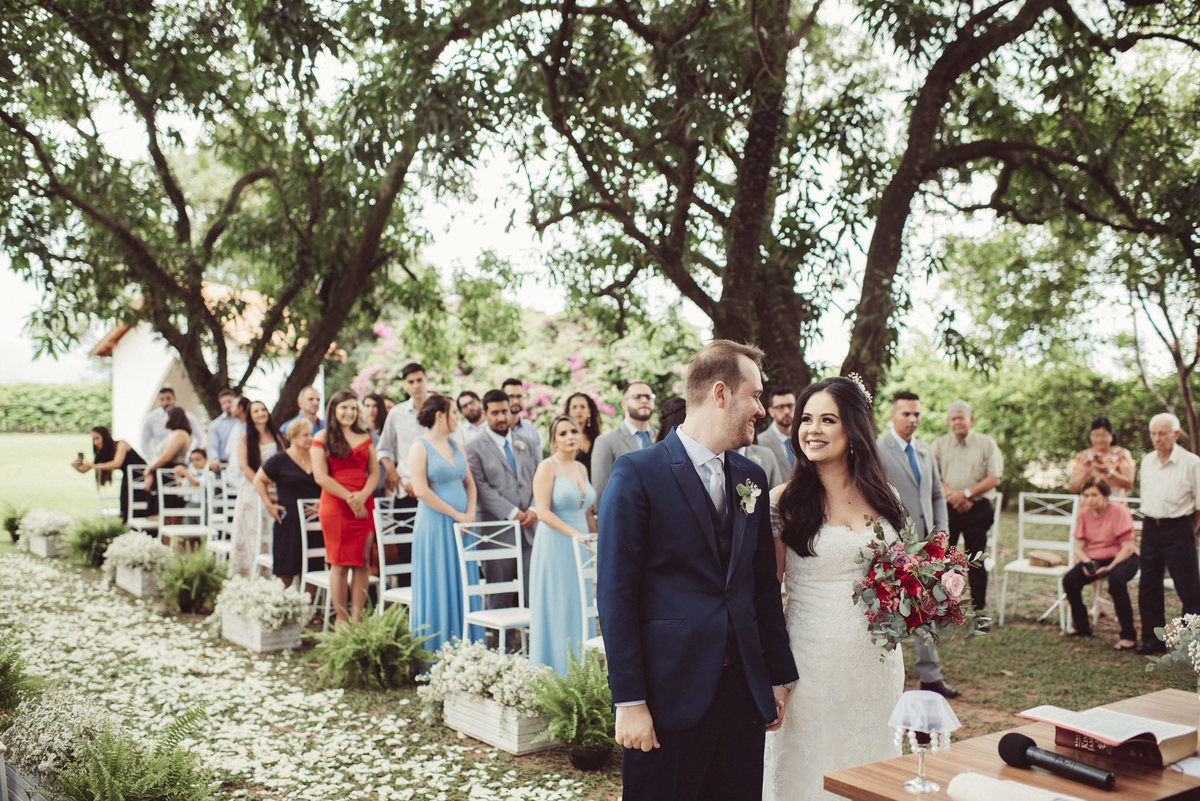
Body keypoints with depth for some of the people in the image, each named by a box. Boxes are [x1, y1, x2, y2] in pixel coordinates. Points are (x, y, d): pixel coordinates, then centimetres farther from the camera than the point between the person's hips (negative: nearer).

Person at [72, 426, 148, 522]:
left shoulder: (121, 444, -14)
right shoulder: (101, 453, 6)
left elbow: (117, 463, -30)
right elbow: (84, 469, 7)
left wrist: (95, 466, -30)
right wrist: (76, 466, -14)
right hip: (128, 480, 7)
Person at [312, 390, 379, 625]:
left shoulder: (364, 437, 16)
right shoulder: (322, 438, 3)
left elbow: (375, 472, 11)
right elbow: (321, 476, -5)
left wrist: (363, 496, -8)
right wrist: (349, 498, -11)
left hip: (364, 506, 4)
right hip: (335, 506, -4)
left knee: (363, 562, 1)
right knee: (339, 564, -3)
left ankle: (357, 618, 7)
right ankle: (341, 619, 5)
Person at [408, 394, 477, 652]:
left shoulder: (454, 445, 14)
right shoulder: (420, 447, -7)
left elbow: (469, 482, 18)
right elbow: (421, 490, -16)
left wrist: (470, 512, 0)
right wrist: (456, 514, -14)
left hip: (461, 525, 7)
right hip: (434, 525, -7)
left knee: (462, 585, 8)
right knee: (438, 588, -2)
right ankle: (435, 649, 7)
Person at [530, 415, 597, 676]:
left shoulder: (581, 468, 13)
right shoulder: (547, 466, -7)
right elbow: (543, 512, -16)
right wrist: (574, 534, -23)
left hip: (580, 548, 7)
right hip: (555, 547, -6)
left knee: (579, 612, 8)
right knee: (557, 612, -2)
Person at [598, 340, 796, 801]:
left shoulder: (751, 478, 11)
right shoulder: (638, 473, -9)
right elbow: (615, 594, -12)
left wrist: (780, 676, 14)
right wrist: (629, 701, -14)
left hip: (745, 690, 6)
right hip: (669, 692, -6)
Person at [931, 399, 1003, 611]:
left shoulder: (986, 444, 5)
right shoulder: (939, 445, 10)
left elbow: (994, 479, -2)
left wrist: (966, 493, -12)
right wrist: (950, 495, -13)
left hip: (977, 509, -1)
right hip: (946, 508, 1)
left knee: (976, 561, 2)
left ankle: (978, 609, 12)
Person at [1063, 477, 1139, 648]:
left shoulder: (1119, 511, -15)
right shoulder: (1084, 514, 2)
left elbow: (1128, 547, -17)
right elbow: (1079, 547, 4)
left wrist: (1110, 567, -28)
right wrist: (1086, 562, -18)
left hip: (1122, 557, -5)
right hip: (1095, 557, 5)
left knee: (1116, 579, -37)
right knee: (1069, 580, -18)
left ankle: (1129, 636, -24)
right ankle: (1082, 626, 7)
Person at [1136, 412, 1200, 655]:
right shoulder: (1147, 461, 9)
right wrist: (1149, 523, 13)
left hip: (1178, 528, -6)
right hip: (1150, 527, 6)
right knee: (1148, 588, 10)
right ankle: (1153, 640, 20)